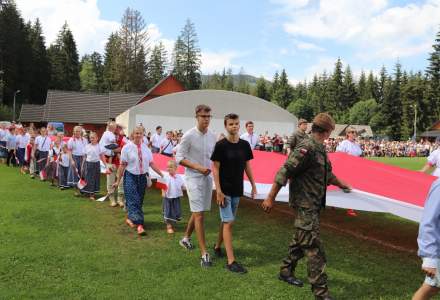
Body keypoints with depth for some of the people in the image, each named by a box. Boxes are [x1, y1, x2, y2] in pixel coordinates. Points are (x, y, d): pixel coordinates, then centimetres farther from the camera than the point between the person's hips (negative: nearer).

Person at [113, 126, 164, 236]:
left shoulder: (145, 148, 4)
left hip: (142, 176, 4)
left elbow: (151, 163, 7)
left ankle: (130, 218, 31)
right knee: (134, 200, -11)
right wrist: (118, 180, -3)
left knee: (139, 200, 10)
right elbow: (122, 165, -4)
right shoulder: (127, 147, -5)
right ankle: (139, 224, -15)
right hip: (131, 176, -4)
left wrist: (162, 175, 5)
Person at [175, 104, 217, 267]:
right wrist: (198, 167, -18)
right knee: (199, 214, -8)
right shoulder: (189, 136, -12)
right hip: (193, 178, -6)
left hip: (208, 177, 6)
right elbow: (179, 158, -9)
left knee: (197, 212, 16)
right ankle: (204, 253, -4)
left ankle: (186, 238, 40)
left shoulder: (212, 136, 4)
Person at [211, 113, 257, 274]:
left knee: (227, 220, 17)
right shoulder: (221, 145, -11)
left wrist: (253, 185, 9)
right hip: (224, 189, -5)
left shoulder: (244, 145, 3)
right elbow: (215, 168, -11)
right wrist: (218, 191, -16)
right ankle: (231, 261, -3)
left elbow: (247, 166, 11)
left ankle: (217, 246, 38)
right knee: (228, 222, -6)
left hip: (237, 189, 5)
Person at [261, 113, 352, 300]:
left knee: (301, 241, 20)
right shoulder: (307, 148, -19)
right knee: (314, 248, -5)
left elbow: (326, 173, 28)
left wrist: (340, 184, 42)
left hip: (314, 204, 10)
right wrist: (270, 198, -21)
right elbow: (284, 172, -21)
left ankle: (286, 271, 37)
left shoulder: (320, 148, 11)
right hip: (305, 205, -10)